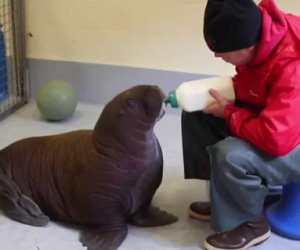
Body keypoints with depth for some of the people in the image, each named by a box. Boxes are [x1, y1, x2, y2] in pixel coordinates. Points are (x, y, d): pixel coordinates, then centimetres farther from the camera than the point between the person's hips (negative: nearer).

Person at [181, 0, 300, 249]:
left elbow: (275, 138, -40)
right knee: (195, 115, 4)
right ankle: (227, 197, 13)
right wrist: (211, 90, -8)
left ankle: (250, 223, -3)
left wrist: (228, 112, -23)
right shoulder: (253, 31, -12)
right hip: (271, 117, 9)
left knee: (230, 155, -33)